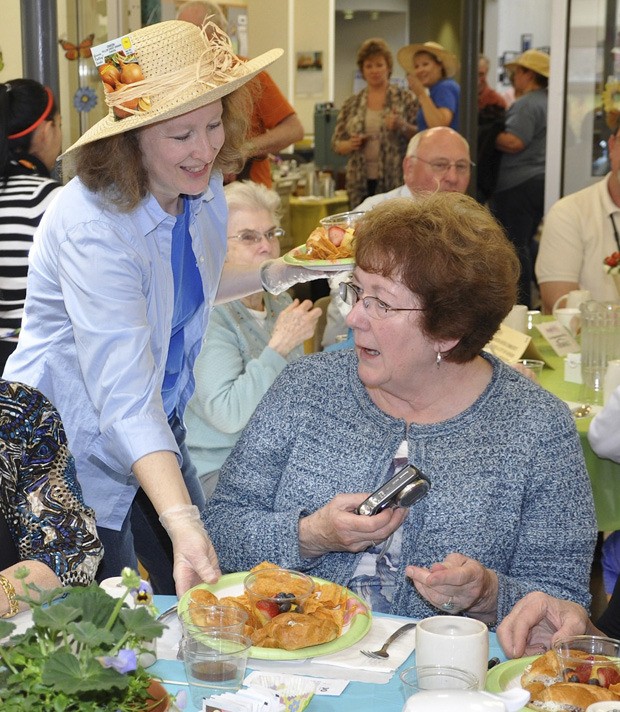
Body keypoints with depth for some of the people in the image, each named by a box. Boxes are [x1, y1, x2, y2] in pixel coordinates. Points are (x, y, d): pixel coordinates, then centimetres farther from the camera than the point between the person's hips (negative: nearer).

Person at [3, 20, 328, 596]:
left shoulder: (202, 191, -6)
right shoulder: (92, 225, -31)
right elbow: (124, 397, -38)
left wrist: (274, 275, 2)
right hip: (78, 447, -7)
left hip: (161, 428, 7)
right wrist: (182, 522, -47)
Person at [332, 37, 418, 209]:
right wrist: (350, 145, -7)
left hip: (395, 182, -3)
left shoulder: (404, 98, 4)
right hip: (360, 184, 3)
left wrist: (402, 126, -16)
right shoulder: (352, 104, 12)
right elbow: (336, 143, 14)